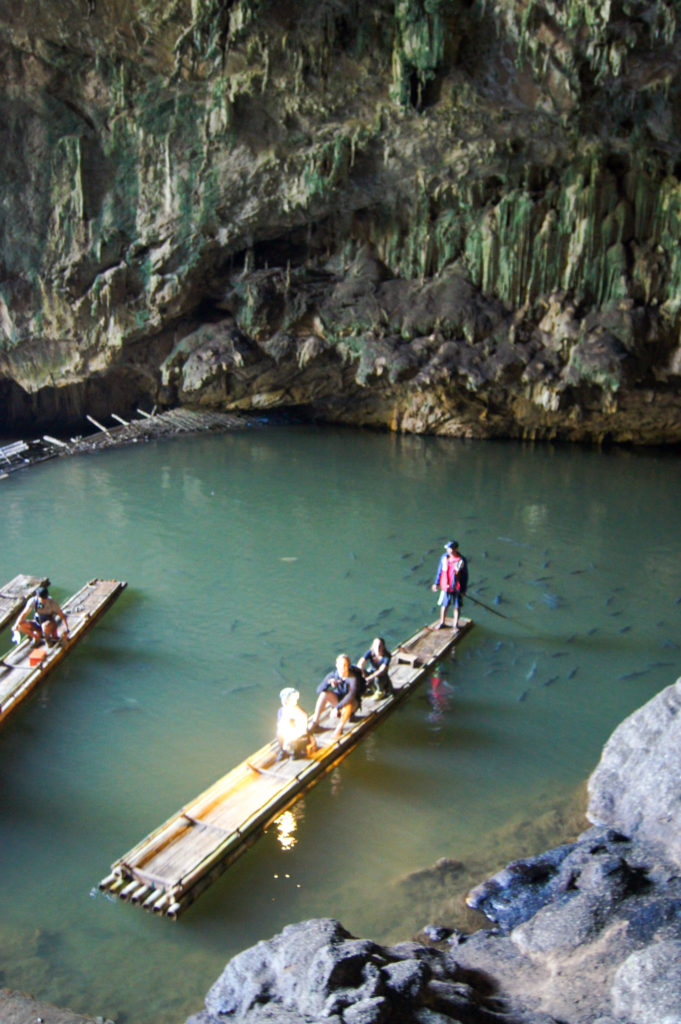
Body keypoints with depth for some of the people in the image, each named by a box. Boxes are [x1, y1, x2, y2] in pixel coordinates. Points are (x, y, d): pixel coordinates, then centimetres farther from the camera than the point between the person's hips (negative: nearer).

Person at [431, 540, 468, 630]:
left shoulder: (461, 560, -15)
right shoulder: (444, 558, -6)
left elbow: (465, 575, -6)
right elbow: (440, 571, 7)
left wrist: (464, 589, -4)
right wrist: (436, 583, 10)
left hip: (457, 588, -2)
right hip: (446, 586, 2)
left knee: (457, 606, 10)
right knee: (444, 605, 13)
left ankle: (455, 624, 27)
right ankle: (441, 622, 31)